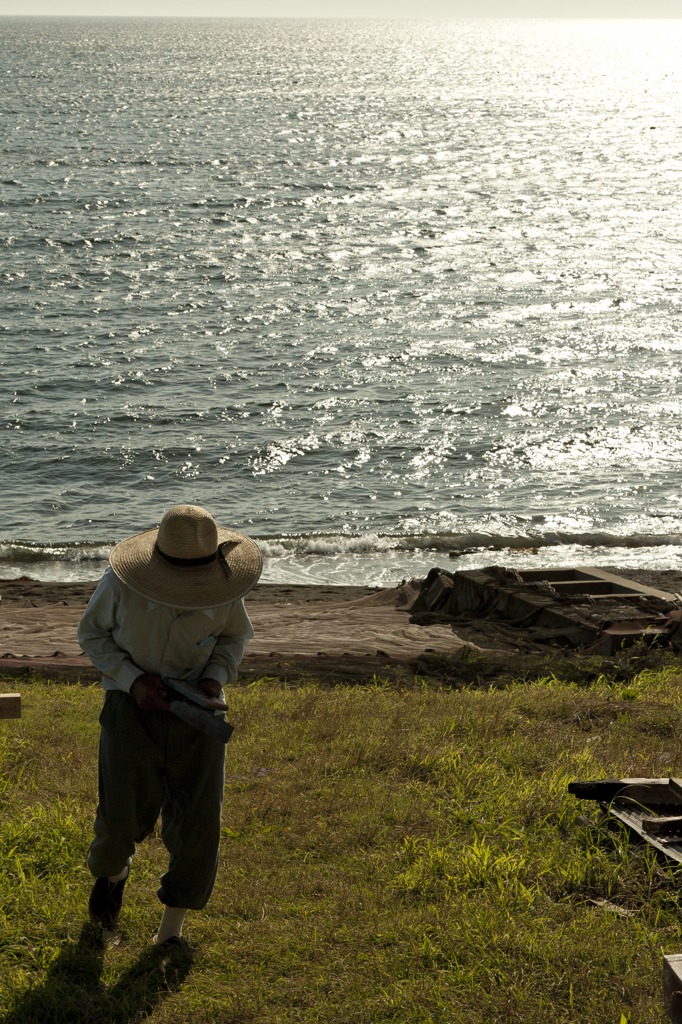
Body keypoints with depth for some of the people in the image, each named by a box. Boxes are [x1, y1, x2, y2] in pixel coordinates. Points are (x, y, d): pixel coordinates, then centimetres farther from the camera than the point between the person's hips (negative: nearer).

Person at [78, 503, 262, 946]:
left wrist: (215, 678, -14)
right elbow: (93, 633, -4)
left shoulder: (224, 585, -15)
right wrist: (133, 679, -19)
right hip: (132, 703, -1)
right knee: (124, 818, -12)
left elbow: (235, 635, 5)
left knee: (198, 823, -7)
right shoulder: (122, 582, -21)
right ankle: (113, 869, 28)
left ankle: (171, 931, 13)